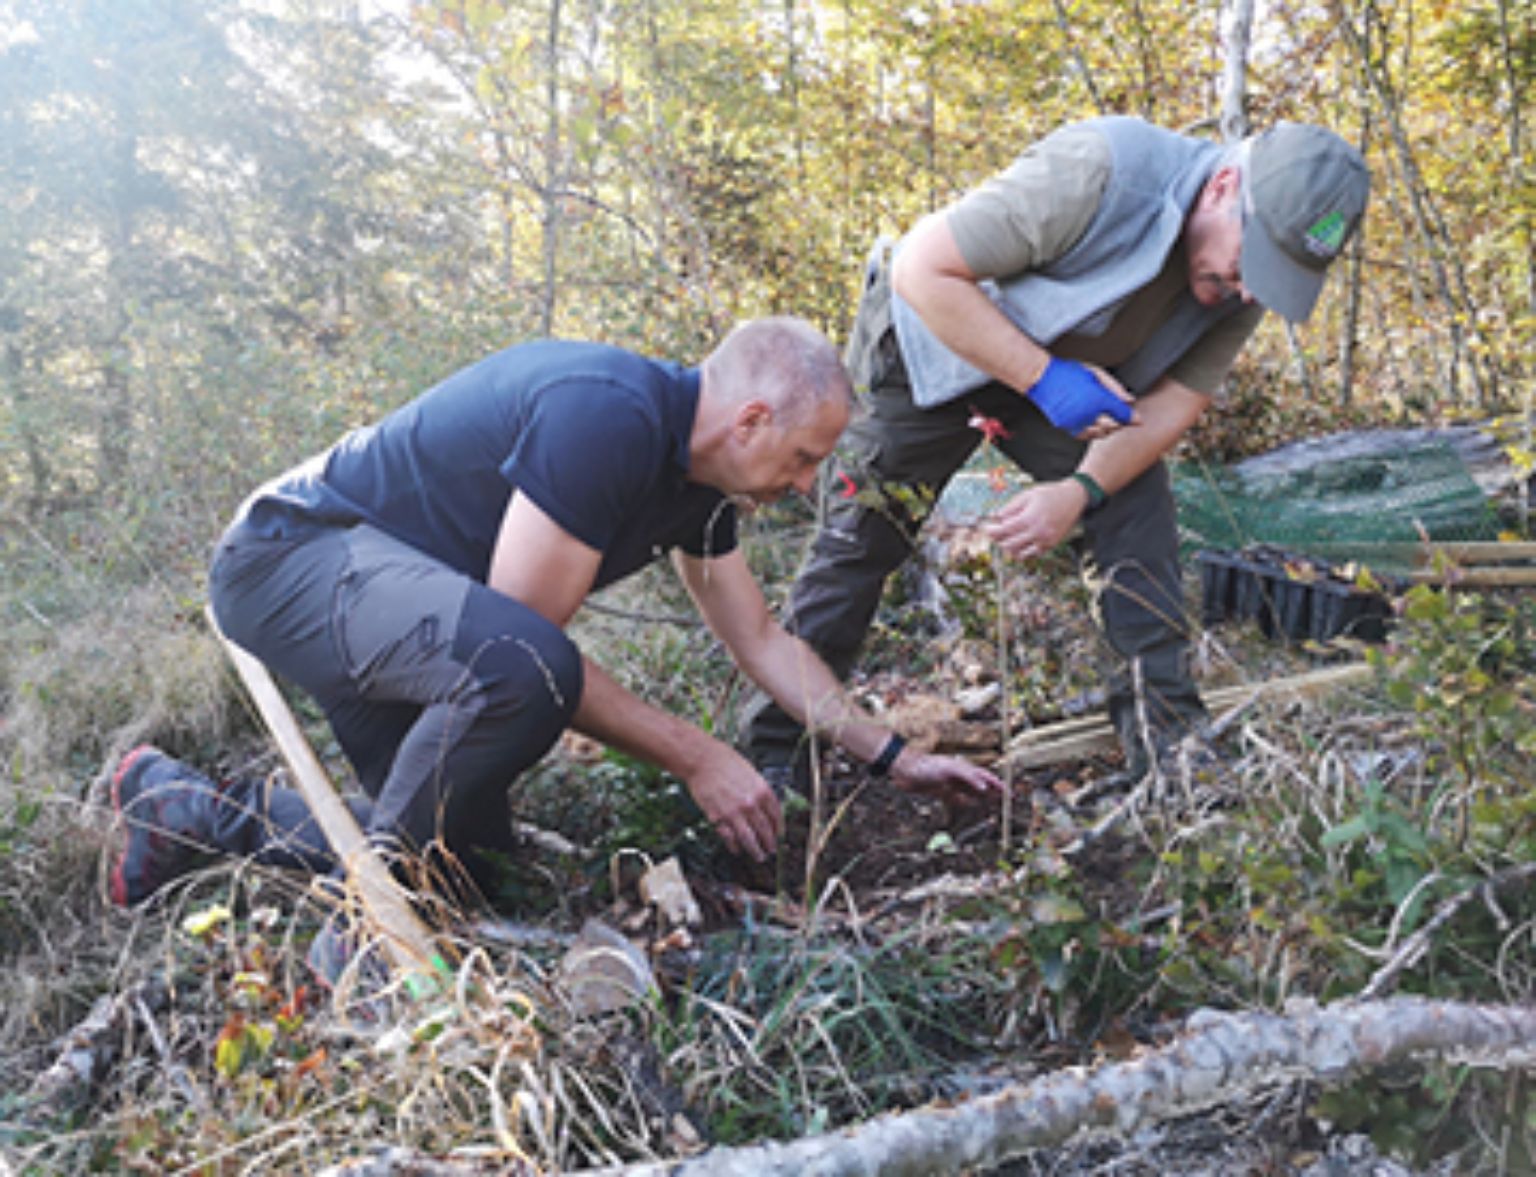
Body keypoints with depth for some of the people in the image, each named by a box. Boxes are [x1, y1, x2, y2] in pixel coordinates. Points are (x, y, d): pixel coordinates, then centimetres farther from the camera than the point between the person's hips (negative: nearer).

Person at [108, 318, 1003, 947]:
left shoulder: (697, 472, 3)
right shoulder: (608, 417, -27)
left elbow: (763, 641, 14)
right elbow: (528, 643, -26)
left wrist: (892, 755, 12)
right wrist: (695, 758, -20)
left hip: (376, 588, 10)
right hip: (294, 550, -10)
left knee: (471, 856, 6)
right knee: (518, 668, -38)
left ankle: (189, 807, 20)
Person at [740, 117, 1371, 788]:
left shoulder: (1243, 282, -15)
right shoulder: (1101, 172, -36)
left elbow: (1176, 401, -10)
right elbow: (923, 269, -33)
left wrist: (1080, 493, -26)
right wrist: (1043, 377, -37)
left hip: (1072, 367, 5)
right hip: (937, 347, -5)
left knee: (1136, 502, -12)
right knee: (860, 538, -6)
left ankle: (1168, 738, -4)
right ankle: (776, 747, 6)